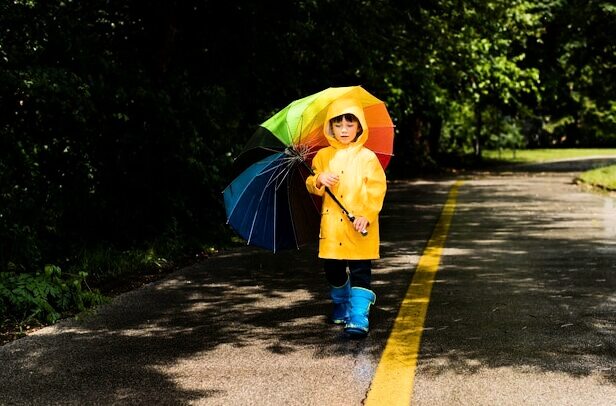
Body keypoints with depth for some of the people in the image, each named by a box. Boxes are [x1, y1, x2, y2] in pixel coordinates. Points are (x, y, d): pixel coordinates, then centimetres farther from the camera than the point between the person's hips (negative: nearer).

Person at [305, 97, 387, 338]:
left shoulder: (367, 158, -1)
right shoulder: (323, 156, 9)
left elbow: (377, 190, -6)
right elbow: (311, 185, 9)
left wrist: (367, 215, -18)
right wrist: (319, 180, -14)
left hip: (360, 229, -3)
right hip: (331, 226, 4)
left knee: (360, 272, -7)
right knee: (333, 271, 13)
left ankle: (359, 318, -10)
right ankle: (341, 307, 36)